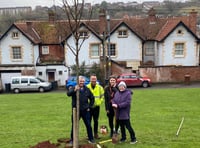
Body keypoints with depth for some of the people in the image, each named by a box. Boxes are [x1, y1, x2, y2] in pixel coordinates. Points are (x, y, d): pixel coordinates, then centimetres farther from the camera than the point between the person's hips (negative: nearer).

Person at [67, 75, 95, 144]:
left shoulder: (87, 89, 6)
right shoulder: (73, 88, -4)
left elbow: (92, 98, 17)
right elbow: (68, 93, -26)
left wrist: (89, 107, 9)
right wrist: (74, 90, -45)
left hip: (85, 111, 3)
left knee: (88, 125, 9)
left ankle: (91, 139, 23)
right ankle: (72, 139, 20)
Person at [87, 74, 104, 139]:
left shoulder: (99, 87, 2)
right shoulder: (87, 87, -8)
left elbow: (102, 96, 11)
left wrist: (99, 102, 1)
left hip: (96, 106, 2)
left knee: (96, 121, 11)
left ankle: (96, 133, 23)